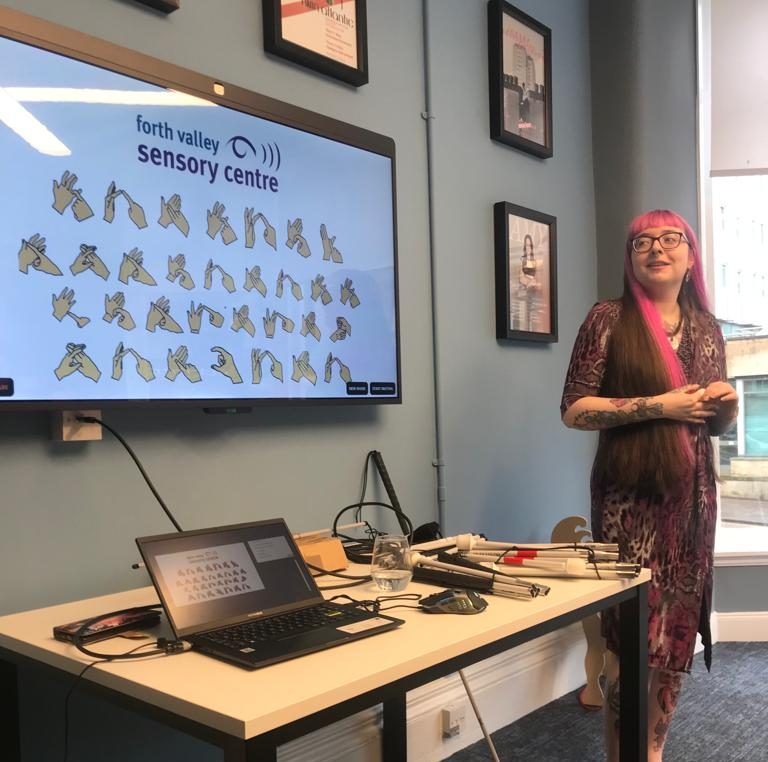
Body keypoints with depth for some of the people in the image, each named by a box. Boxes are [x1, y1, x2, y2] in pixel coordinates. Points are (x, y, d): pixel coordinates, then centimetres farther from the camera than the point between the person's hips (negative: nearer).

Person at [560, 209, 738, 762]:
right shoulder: (609, 320, -4)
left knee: (677, 631, 10)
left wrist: (727, 405, -3)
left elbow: (714, 422, 20)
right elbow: (574, 410, -10)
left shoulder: (707, 328, 12)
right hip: (631, 500, -5)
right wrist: (658, 406, -16)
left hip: (692, 498, 5)